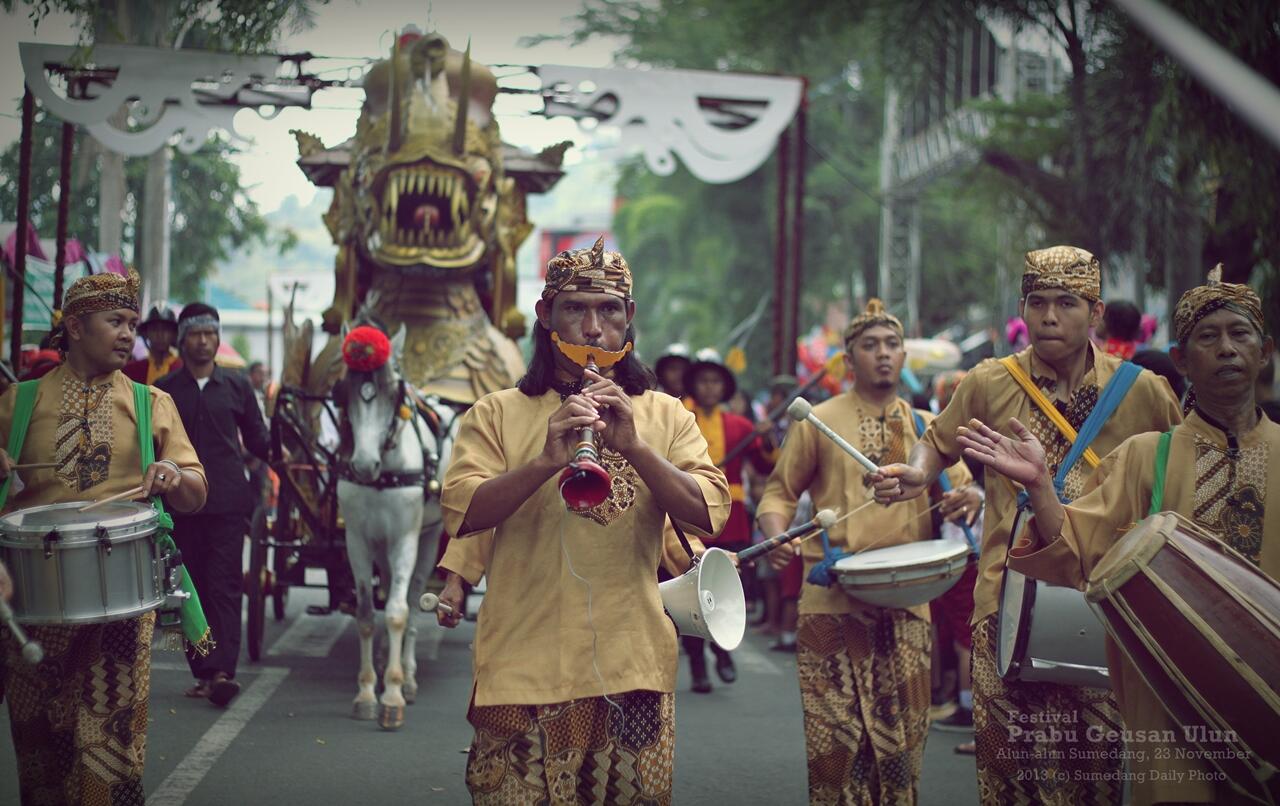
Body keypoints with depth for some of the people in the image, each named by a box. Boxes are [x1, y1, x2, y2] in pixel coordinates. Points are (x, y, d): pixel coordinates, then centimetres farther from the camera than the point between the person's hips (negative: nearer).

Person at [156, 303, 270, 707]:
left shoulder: (237, 385, 10)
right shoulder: (165, 389, 9)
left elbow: (256, 437, 12)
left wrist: (276, 451, -9)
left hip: (228, 502, -1)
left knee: (225, 586, -9)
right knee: (192, 589, 5)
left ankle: (222, 671, -17)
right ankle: (203, 673, 13)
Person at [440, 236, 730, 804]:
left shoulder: (666, 416, 10)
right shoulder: (497, 414, 5)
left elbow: (709, 514, -4)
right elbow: (461, 514, -9)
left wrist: (633, 447, -17)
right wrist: (546, 461, -23)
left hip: (632, 667, 2)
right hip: (525, 667, -1)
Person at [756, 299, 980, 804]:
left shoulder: (928, 428, 12)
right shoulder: (818, 421, 3)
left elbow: (960, 490, 17)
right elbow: (780, 492, 6)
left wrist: (966, 500, -8)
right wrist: (777, 533, -14)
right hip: (833, 602, -3)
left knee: (902, 736, 7)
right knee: (837, 739, -2)